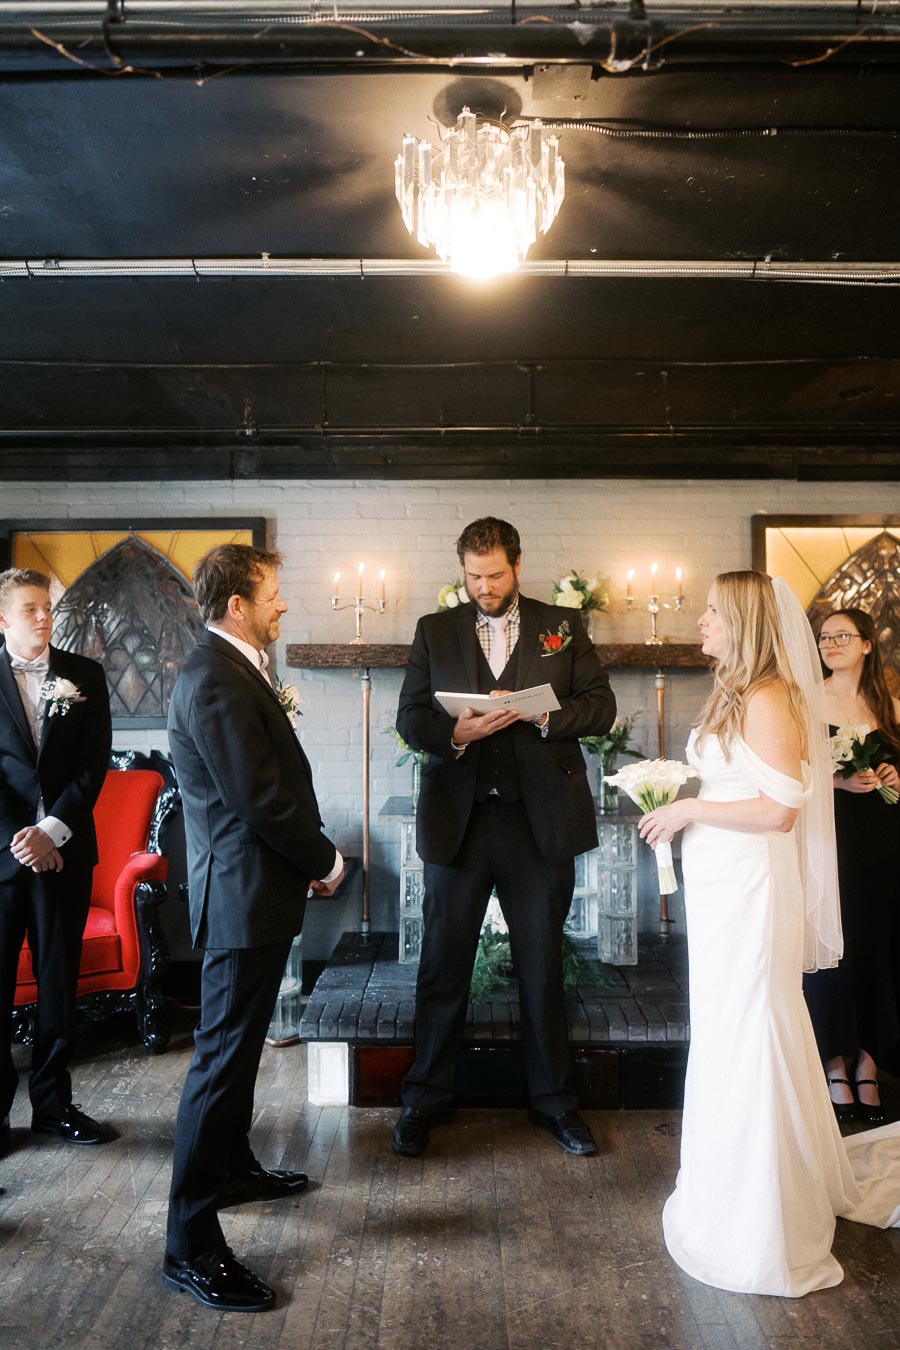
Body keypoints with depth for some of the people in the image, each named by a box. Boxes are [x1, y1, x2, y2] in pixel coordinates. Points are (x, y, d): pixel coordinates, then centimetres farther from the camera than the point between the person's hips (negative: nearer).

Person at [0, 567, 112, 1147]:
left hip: (65, 848, 2)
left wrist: (52, 830, -10)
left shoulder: (85, 675, 6)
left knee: (60, 979, 9)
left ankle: (53, 1101, 22)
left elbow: (95, 763, 0)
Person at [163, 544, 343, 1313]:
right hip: (244, 895, -10)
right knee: (223, 1056, -1)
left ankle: (232, 1167, 42)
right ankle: (191, 1245, 12)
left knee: (238, 1044, 23)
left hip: (255, 890, 10)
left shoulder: (234, 671, 11)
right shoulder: (214, 680, -21)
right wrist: (326, 859, -11)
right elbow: (261, 799, -24)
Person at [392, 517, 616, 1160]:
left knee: (543, 966, 13)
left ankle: (554, 1097, 32)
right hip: (458, 818, 1)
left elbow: (601, 706, 2)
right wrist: (453, 733, -18)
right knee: (443, 964, 10)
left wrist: (545, 716, -16)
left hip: (540, 818, 0)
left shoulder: (564, 627, 5)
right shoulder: (435, 630, 6)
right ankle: (425, 1096, 28)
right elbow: (410, 717, 2)